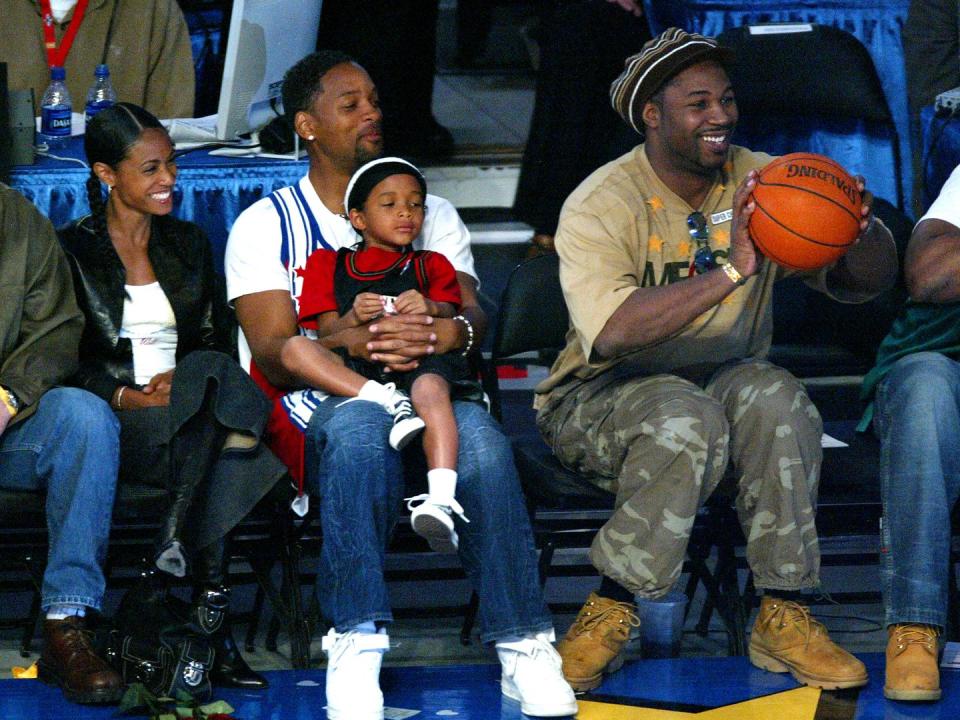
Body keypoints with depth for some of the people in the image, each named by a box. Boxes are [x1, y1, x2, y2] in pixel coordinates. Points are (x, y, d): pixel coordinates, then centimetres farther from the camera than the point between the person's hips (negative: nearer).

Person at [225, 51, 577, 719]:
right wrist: (356, 342, -22)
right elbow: (273, 353, -1)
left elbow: (473, 314, 6)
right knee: (360, 426, -39)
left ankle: (523, 646, -34)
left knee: (477, 430, -35)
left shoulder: (433, 215, 23)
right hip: (318, 414, -2)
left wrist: (450, 331, -20)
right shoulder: (266, 225, 13)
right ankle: (356, 645, -40)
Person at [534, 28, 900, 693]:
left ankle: (783, 617, -21)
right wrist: (731, 270, -37)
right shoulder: (601, 206, -13)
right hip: (601, 398, -4)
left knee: (776, 398, -29)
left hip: (724, 379, 4)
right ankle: (608, 614, -23)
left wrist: (862, 231, -28)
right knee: (685, 418, -36)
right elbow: (612, 333, -31)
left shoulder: (763, 183, 1)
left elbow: (867, 282, -3)